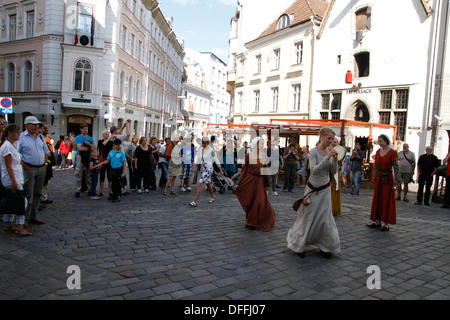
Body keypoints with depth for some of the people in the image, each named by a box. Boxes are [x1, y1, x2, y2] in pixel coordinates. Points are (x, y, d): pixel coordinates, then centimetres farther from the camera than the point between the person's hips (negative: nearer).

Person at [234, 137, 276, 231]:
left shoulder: (264, 156, 3)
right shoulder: (248, 156, -3)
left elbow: (266, 170, 5)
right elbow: (244, 170, 0)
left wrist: (267, 184, 4)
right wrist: (238, 183, -1)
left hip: (260, 181, 2)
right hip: (249, 180, -2)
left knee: (261, 202, -1)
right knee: (249, 202, 6)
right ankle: (250, 222, 24)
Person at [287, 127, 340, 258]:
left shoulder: (331, 152, 3)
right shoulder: (314, 151, -12)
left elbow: (333, 172, 3)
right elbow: (313, 170, -22)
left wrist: (335, 159, -11)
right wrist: (327, 158, -27)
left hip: (325, 189, 5)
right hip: (312, 189, -4)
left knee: (325, 217, 6)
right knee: (308, 217, 4)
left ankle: (325, 246, 20)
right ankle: (299, 244, 22)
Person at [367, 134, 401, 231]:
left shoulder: (392, 152, -11)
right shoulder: (378, 152, 8)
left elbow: (396, 168, -12)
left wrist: (395, 182, -16)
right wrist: (374, 179, 13)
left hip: (387, 178, -6)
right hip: (378, 177, 6)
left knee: (387, 201, 0)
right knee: (377, 199, 10)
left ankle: (386, 223, 7)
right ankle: (377, 221, 19)